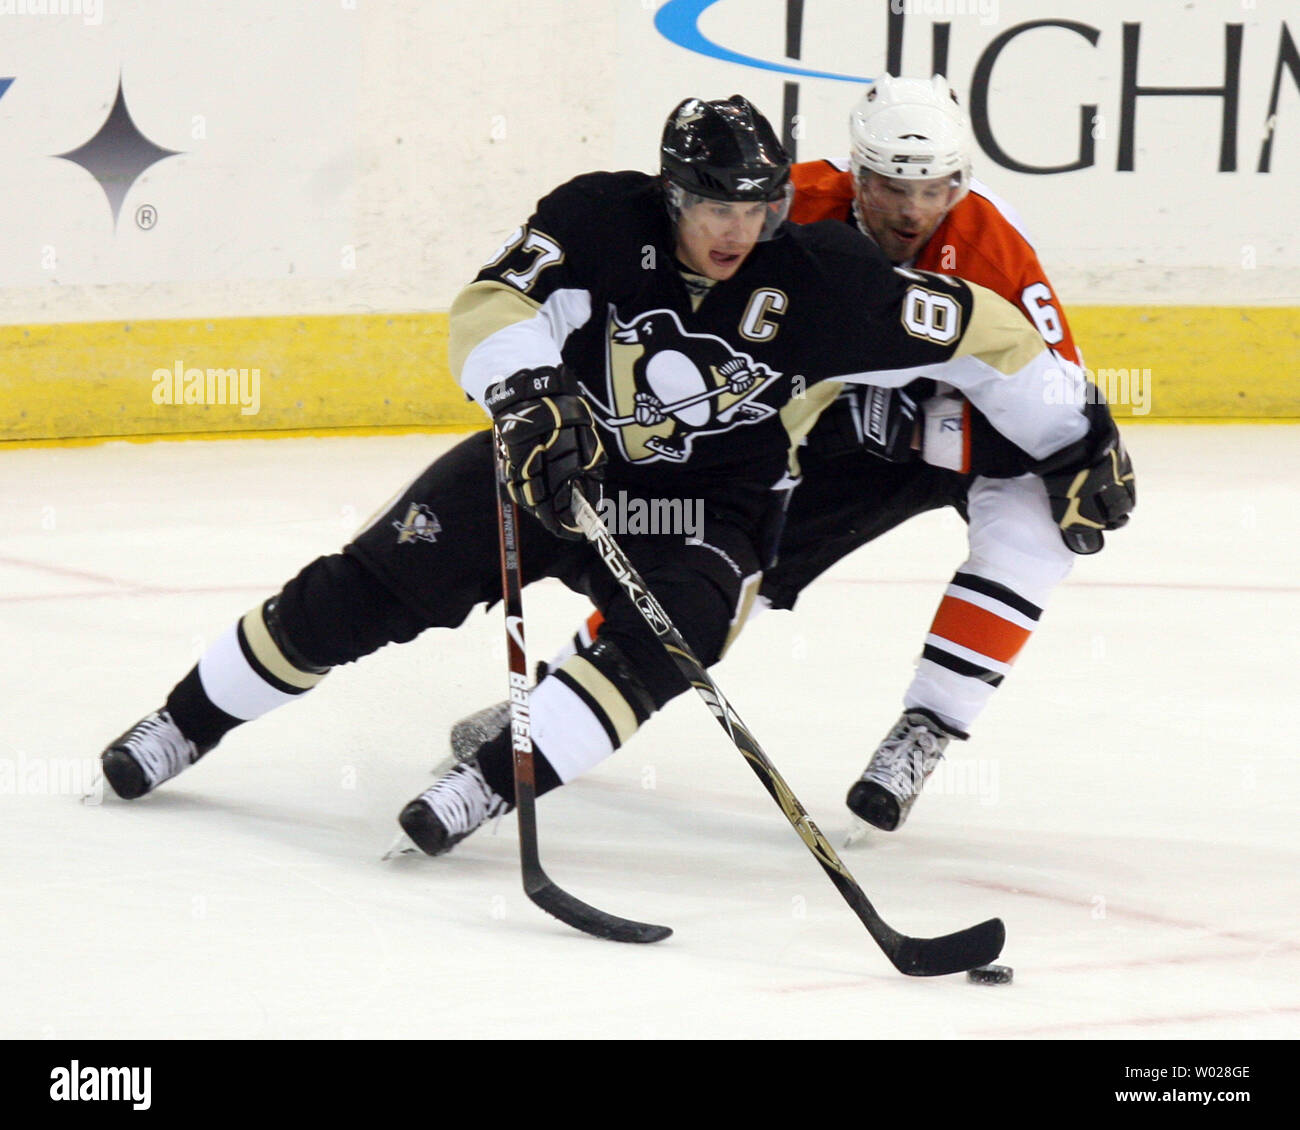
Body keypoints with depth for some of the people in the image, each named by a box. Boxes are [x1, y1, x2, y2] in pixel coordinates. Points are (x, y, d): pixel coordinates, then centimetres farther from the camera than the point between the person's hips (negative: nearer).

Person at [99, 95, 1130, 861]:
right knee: (359, 591, -3)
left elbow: (981, 332, -12)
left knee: (665, 637, -34)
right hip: (553, 454, 1)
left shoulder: (820, 278, -17)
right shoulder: (602, 219, -16)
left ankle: (490, 782, -33)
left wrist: (1075, 442, -10)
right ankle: (189, 723, 15)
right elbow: (493, 307, -23)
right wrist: (531, 398, -42)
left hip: (700, 510, -1)